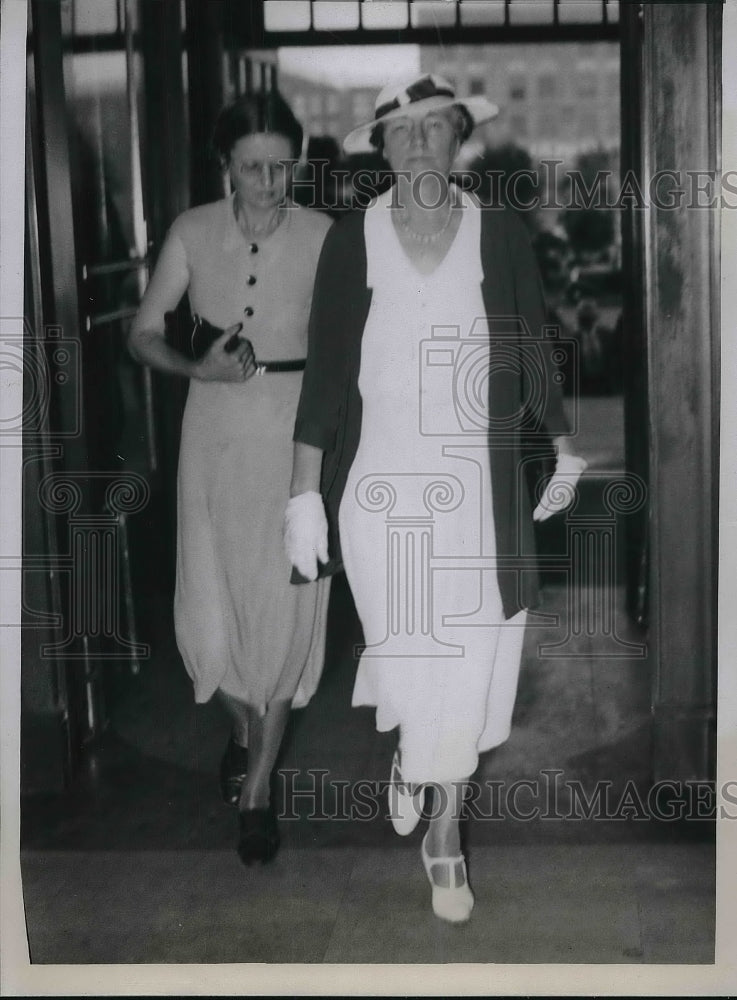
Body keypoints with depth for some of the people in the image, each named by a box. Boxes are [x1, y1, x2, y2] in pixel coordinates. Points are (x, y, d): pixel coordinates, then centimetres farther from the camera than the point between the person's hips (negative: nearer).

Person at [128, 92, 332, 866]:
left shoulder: (322, 237, -6)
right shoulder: (192, 233, -2)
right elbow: (143, 333, 3)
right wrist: (197, 368, -15)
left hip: (297, 433, -2)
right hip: (215, 433, 2)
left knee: (283, 607, 0)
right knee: (210, 609, 4)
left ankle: (258, 785, 17)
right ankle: (245, 726, 37)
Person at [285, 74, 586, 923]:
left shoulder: (500, 236, -1)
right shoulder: (351, 240, -2)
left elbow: (533, 357, 7)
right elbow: (324, 373, -1)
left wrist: (564, 447, 3)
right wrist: (304, 494, -2)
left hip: (473, 490, 0)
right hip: (377, 487, 0)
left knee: (464, 663, 3)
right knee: (400, 653, 8)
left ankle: (444, 833, 22)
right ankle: (406, 748, 44)